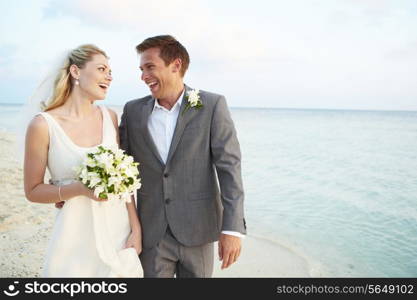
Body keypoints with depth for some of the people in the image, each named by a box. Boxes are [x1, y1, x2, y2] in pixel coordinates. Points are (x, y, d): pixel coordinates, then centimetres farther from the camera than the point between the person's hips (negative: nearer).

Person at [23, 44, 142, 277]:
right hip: (76, 235, -4)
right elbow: (33, 191, -5)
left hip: (119, 229, 4)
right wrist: (80, 188, -21)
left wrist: (136, 228, 0)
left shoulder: (110, 117, 0)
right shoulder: (43, 125, -12)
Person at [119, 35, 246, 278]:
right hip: (151, 232, 2)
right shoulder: (133, 111, 2)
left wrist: (233, 227, -18)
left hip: (197, 230, -2)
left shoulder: (212, 105, -8)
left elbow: (229, 166, -12)